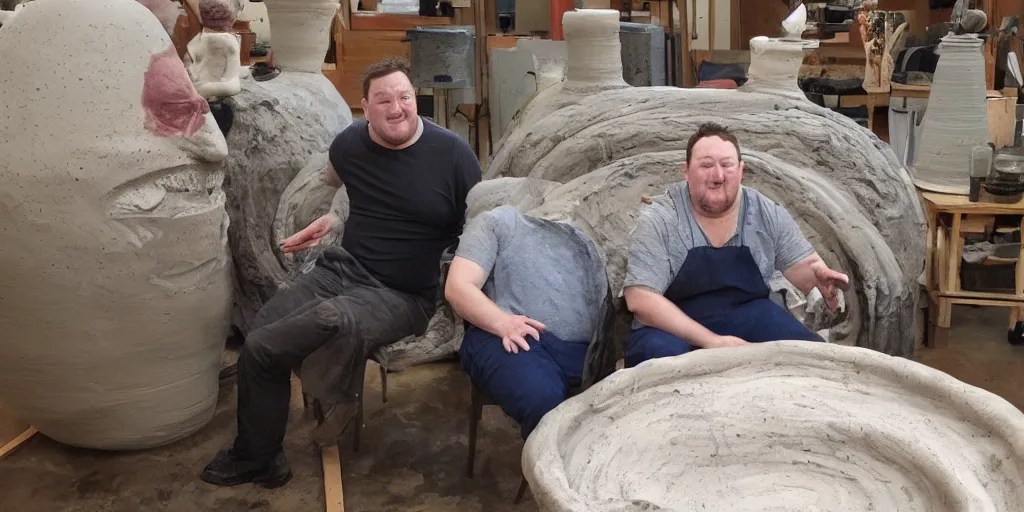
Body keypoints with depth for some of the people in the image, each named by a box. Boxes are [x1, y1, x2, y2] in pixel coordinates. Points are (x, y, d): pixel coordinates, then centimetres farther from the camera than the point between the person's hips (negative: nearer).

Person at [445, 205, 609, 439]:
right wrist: (502, 322, -16)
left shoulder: (582, 239, 30)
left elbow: (604, 303, 23)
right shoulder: (498, 221, 16)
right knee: (544, 400, -37)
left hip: (578, 348, 4)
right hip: (515, 340, -4)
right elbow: (458, 287, 3)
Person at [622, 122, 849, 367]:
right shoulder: (659, 221, -14)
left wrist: (820, 275, -21)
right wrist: (712, 341, -29)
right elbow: (640, 299, -22)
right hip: (676, 329, -3)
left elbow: (801, 264, 7)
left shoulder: (767, 214, -2)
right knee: (658, 352, -35)